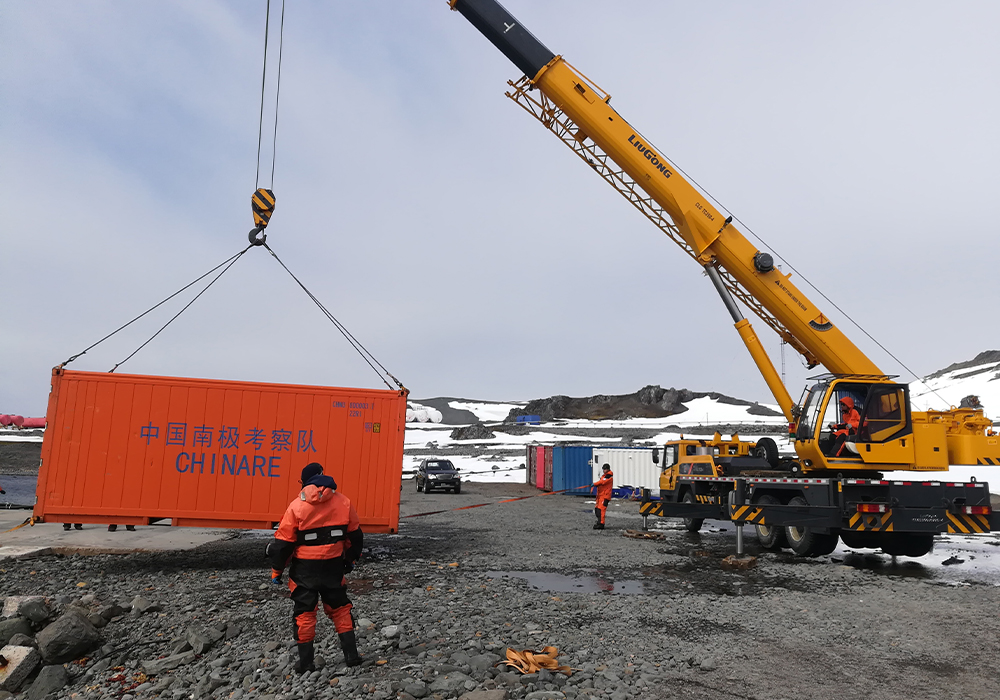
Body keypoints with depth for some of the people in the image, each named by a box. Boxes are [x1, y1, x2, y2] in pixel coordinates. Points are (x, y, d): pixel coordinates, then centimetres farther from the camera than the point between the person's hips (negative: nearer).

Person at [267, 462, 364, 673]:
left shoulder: (296, 506, -10)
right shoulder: (344, 502, -1)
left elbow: (283, 542, -8)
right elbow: (355, 535, 8)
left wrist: (276, 570, 5)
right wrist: (351, 558, 23)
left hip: (305, 569, -2)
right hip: (333, 567, 3)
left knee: (304, 613, 11)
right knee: (339, 608, 17)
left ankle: (305, 662, 17)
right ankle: (351, 654, 17)